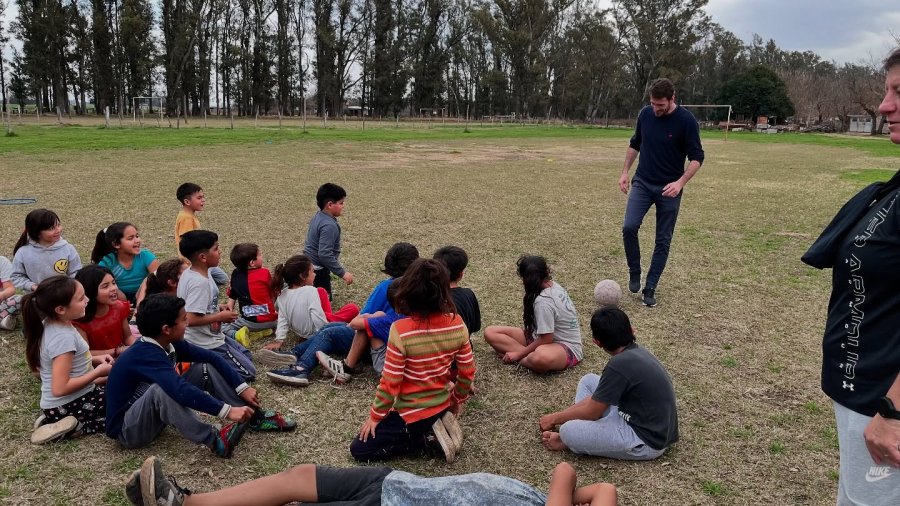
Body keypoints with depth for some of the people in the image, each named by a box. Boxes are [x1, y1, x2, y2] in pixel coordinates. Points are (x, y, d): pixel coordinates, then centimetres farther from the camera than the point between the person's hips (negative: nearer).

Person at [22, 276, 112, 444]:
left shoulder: (50, 325, 0)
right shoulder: (64, 338, -28)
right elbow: (60, 389, -30)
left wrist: (94, 360, 4)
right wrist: (98, 372, -20)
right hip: (69, 405, -9)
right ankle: (75, 427, -5)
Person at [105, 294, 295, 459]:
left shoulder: (169, 344, -6)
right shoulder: (146, 355, -31)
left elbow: (211, 357, 0)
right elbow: (181, 390, -45)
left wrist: (242, 387, -7)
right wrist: (227, 411, -46)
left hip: (156, 412, 9)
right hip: (127, 430, -9)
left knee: (205, 368, -1)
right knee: (160, 389, -38)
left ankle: (254, 417, -2)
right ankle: (213, 439, -31)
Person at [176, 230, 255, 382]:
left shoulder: (188, 273, 3)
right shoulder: (200, 282, -26)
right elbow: (191, 320, -31)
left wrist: (218, 308, 6)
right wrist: (221, 316, -18)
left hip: (211, 335, 10)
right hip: (206, 344, -10)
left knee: (247, 356, 22)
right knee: (249, 372, -4)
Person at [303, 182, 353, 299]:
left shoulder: (318, 217, 5)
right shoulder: (329, 225, -25)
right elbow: (325, 254, -30)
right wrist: (342, 273, -24)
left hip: (309, 265, 10)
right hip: (317, 269, -9)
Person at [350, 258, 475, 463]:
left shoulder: (400, 330, -26)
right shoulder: (457, 324, -13)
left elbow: (390, 383, -19)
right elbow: (468, 372, -2)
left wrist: (375, 416, -2)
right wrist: (457, 400, 17)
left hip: (411, 413, -6)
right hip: (442, 406, 7)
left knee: (359, 449, 8)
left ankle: (427, 441, -1)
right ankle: (439, 424, 10)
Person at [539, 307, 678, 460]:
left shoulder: (620, 364, -25)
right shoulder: (636, 351, 3)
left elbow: (592, 412, -14)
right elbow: (598, 397, 12)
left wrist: (555, 418, 1)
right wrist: (561, 415, 12)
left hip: (647, 440, -9)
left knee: (568, 430, -22)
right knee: (588, 381, 12)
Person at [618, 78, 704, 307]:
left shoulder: (686, 120, -14)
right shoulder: (645, 114, -1)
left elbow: (697, 157, -12)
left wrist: (680, 182, -25)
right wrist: (625, 172, 9)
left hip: (669, 189, -3)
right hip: (642, 183, 3)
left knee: (663, 240, 2)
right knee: (629, 227, -17)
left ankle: (649, 289, 13)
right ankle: (634, 272, 7)